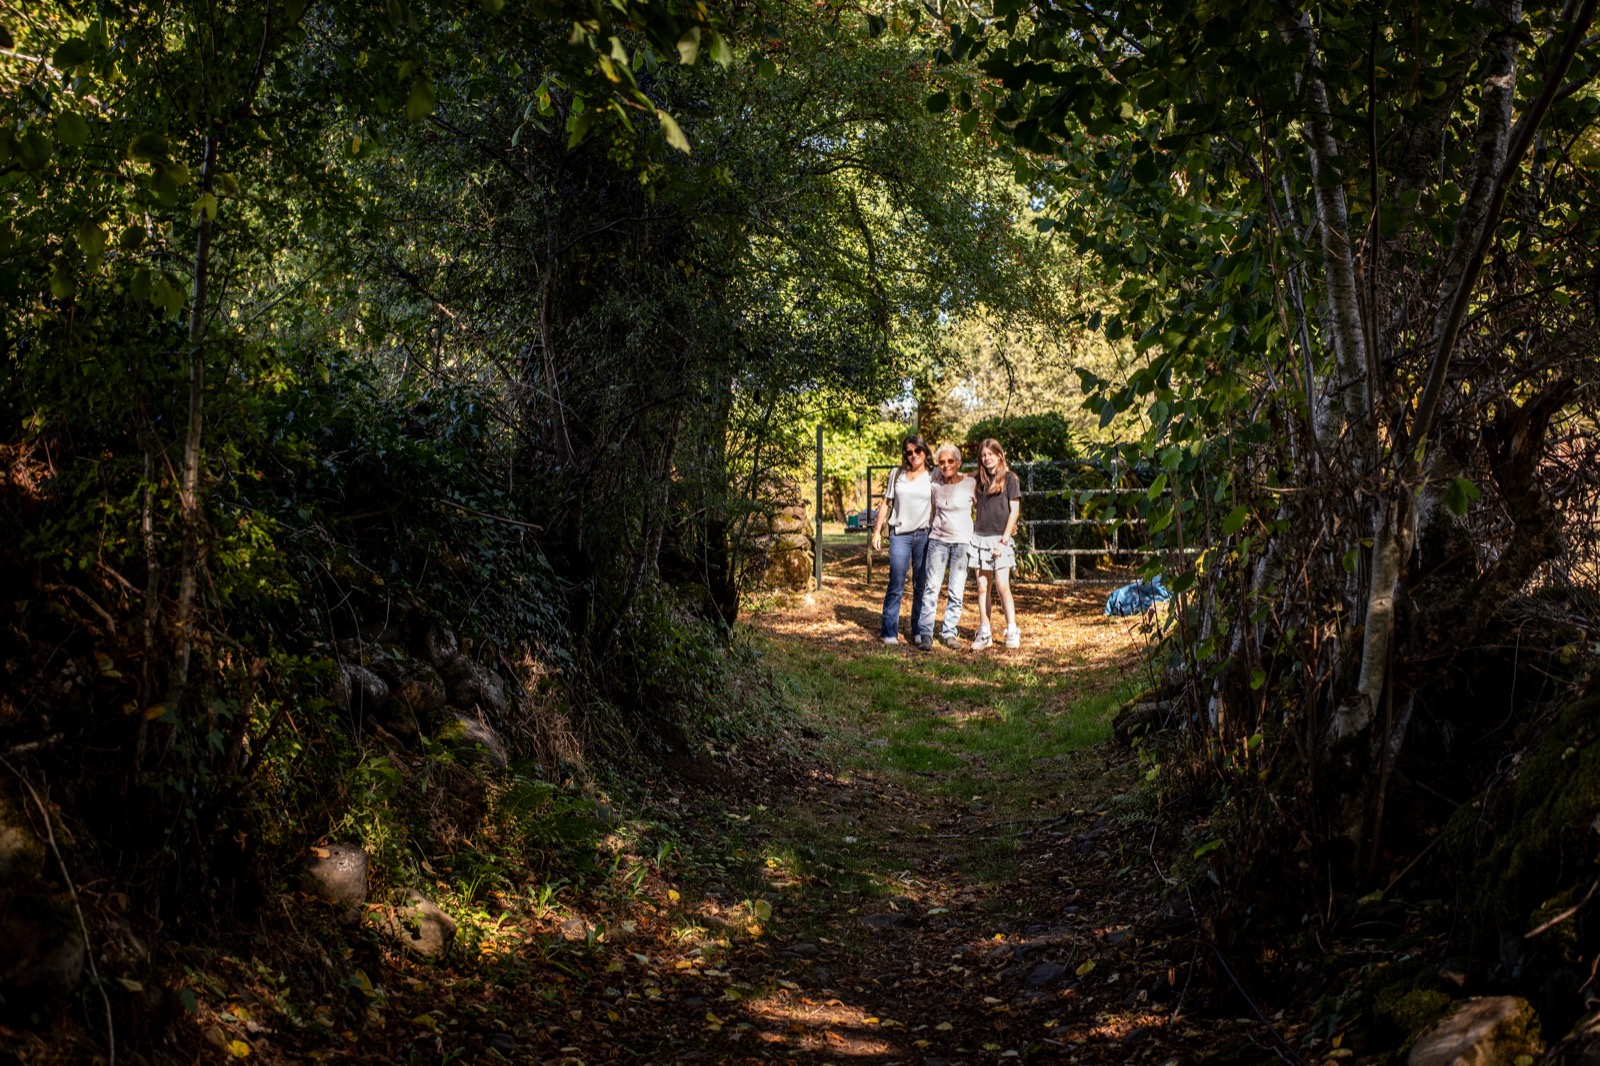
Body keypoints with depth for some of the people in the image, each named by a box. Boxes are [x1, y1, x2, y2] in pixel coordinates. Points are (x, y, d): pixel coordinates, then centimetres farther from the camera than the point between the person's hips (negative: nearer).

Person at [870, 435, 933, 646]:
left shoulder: (932, 478, 5)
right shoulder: (897, 475, 9)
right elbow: (886, 504, 12)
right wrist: (877, 531, 6)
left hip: (924, 535, 0)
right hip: (900, 534, 0)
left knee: (922, 586, 4)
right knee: (896, 584, -5)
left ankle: (919, 631, 13)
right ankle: (889, 632, 0)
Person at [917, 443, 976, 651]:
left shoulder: (971, 484, -5)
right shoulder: (935, 485, 4)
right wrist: (929, 531, 17)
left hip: (962, 541, -2)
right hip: (938, 540, 2)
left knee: (956, 591, 1)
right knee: (932, 587, -6)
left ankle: (949, 632, 13)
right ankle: (926, 634, -6)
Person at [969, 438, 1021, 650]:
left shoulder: (1009, 479, -1)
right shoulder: (980, 480, 13)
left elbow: (1014, 511, -5)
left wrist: (1004, 540, -10)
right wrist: (972, 532, 4)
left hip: (1000, 539, -5)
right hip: (980, 537, 5)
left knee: (1002, 586, -10)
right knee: (982, 587, 4)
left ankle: (1012, 632, -2)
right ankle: (984, 634, 7)